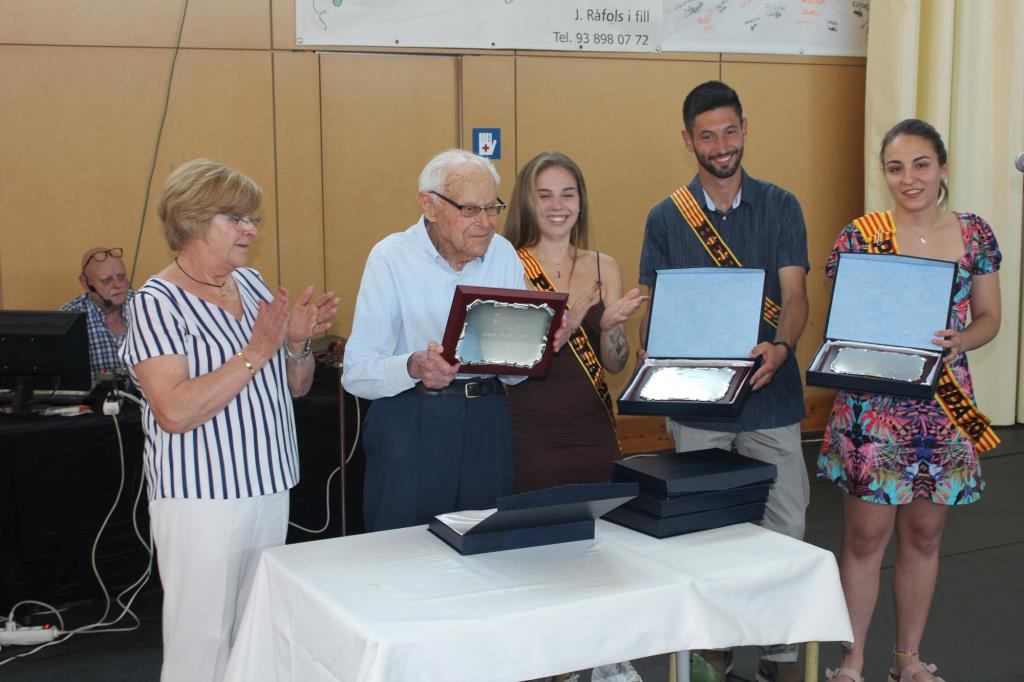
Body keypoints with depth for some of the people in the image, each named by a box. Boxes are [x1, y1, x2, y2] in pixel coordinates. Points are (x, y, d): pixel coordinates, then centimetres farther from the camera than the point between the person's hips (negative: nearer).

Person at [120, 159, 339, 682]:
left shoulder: (250, 283, 8)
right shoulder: (157, 303, -12)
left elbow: (296, 387, 14)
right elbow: (175, 412, -24)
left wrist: (298, 343, -6)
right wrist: (256, 352, -23)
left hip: (270, 488, 7)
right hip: (203, 497, -7)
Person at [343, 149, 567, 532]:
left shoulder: (504, 254, 5)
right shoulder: (391, 257, -7)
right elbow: (356, 373, -14)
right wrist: (414, 368, -31)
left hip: (487, 423, 4)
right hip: (410, 423, -4)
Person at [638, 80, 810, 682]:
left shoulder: (780, 207, 3)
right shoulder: (666, 218, 5)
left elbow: (794, 294, -5)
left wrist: (780, 348, -25)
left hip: (771, 392, 0)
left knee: (784, 529, 3)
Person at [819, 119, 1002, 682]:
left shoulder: (975, 235, 5)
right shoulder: (860, 236, -4)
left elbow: (988, 317, 8)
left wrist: (960, 340, -12)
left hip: (945, 408, 3)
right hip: (872, 408, -3)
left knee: (923, 536, 13)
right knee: (865, 537, 1)